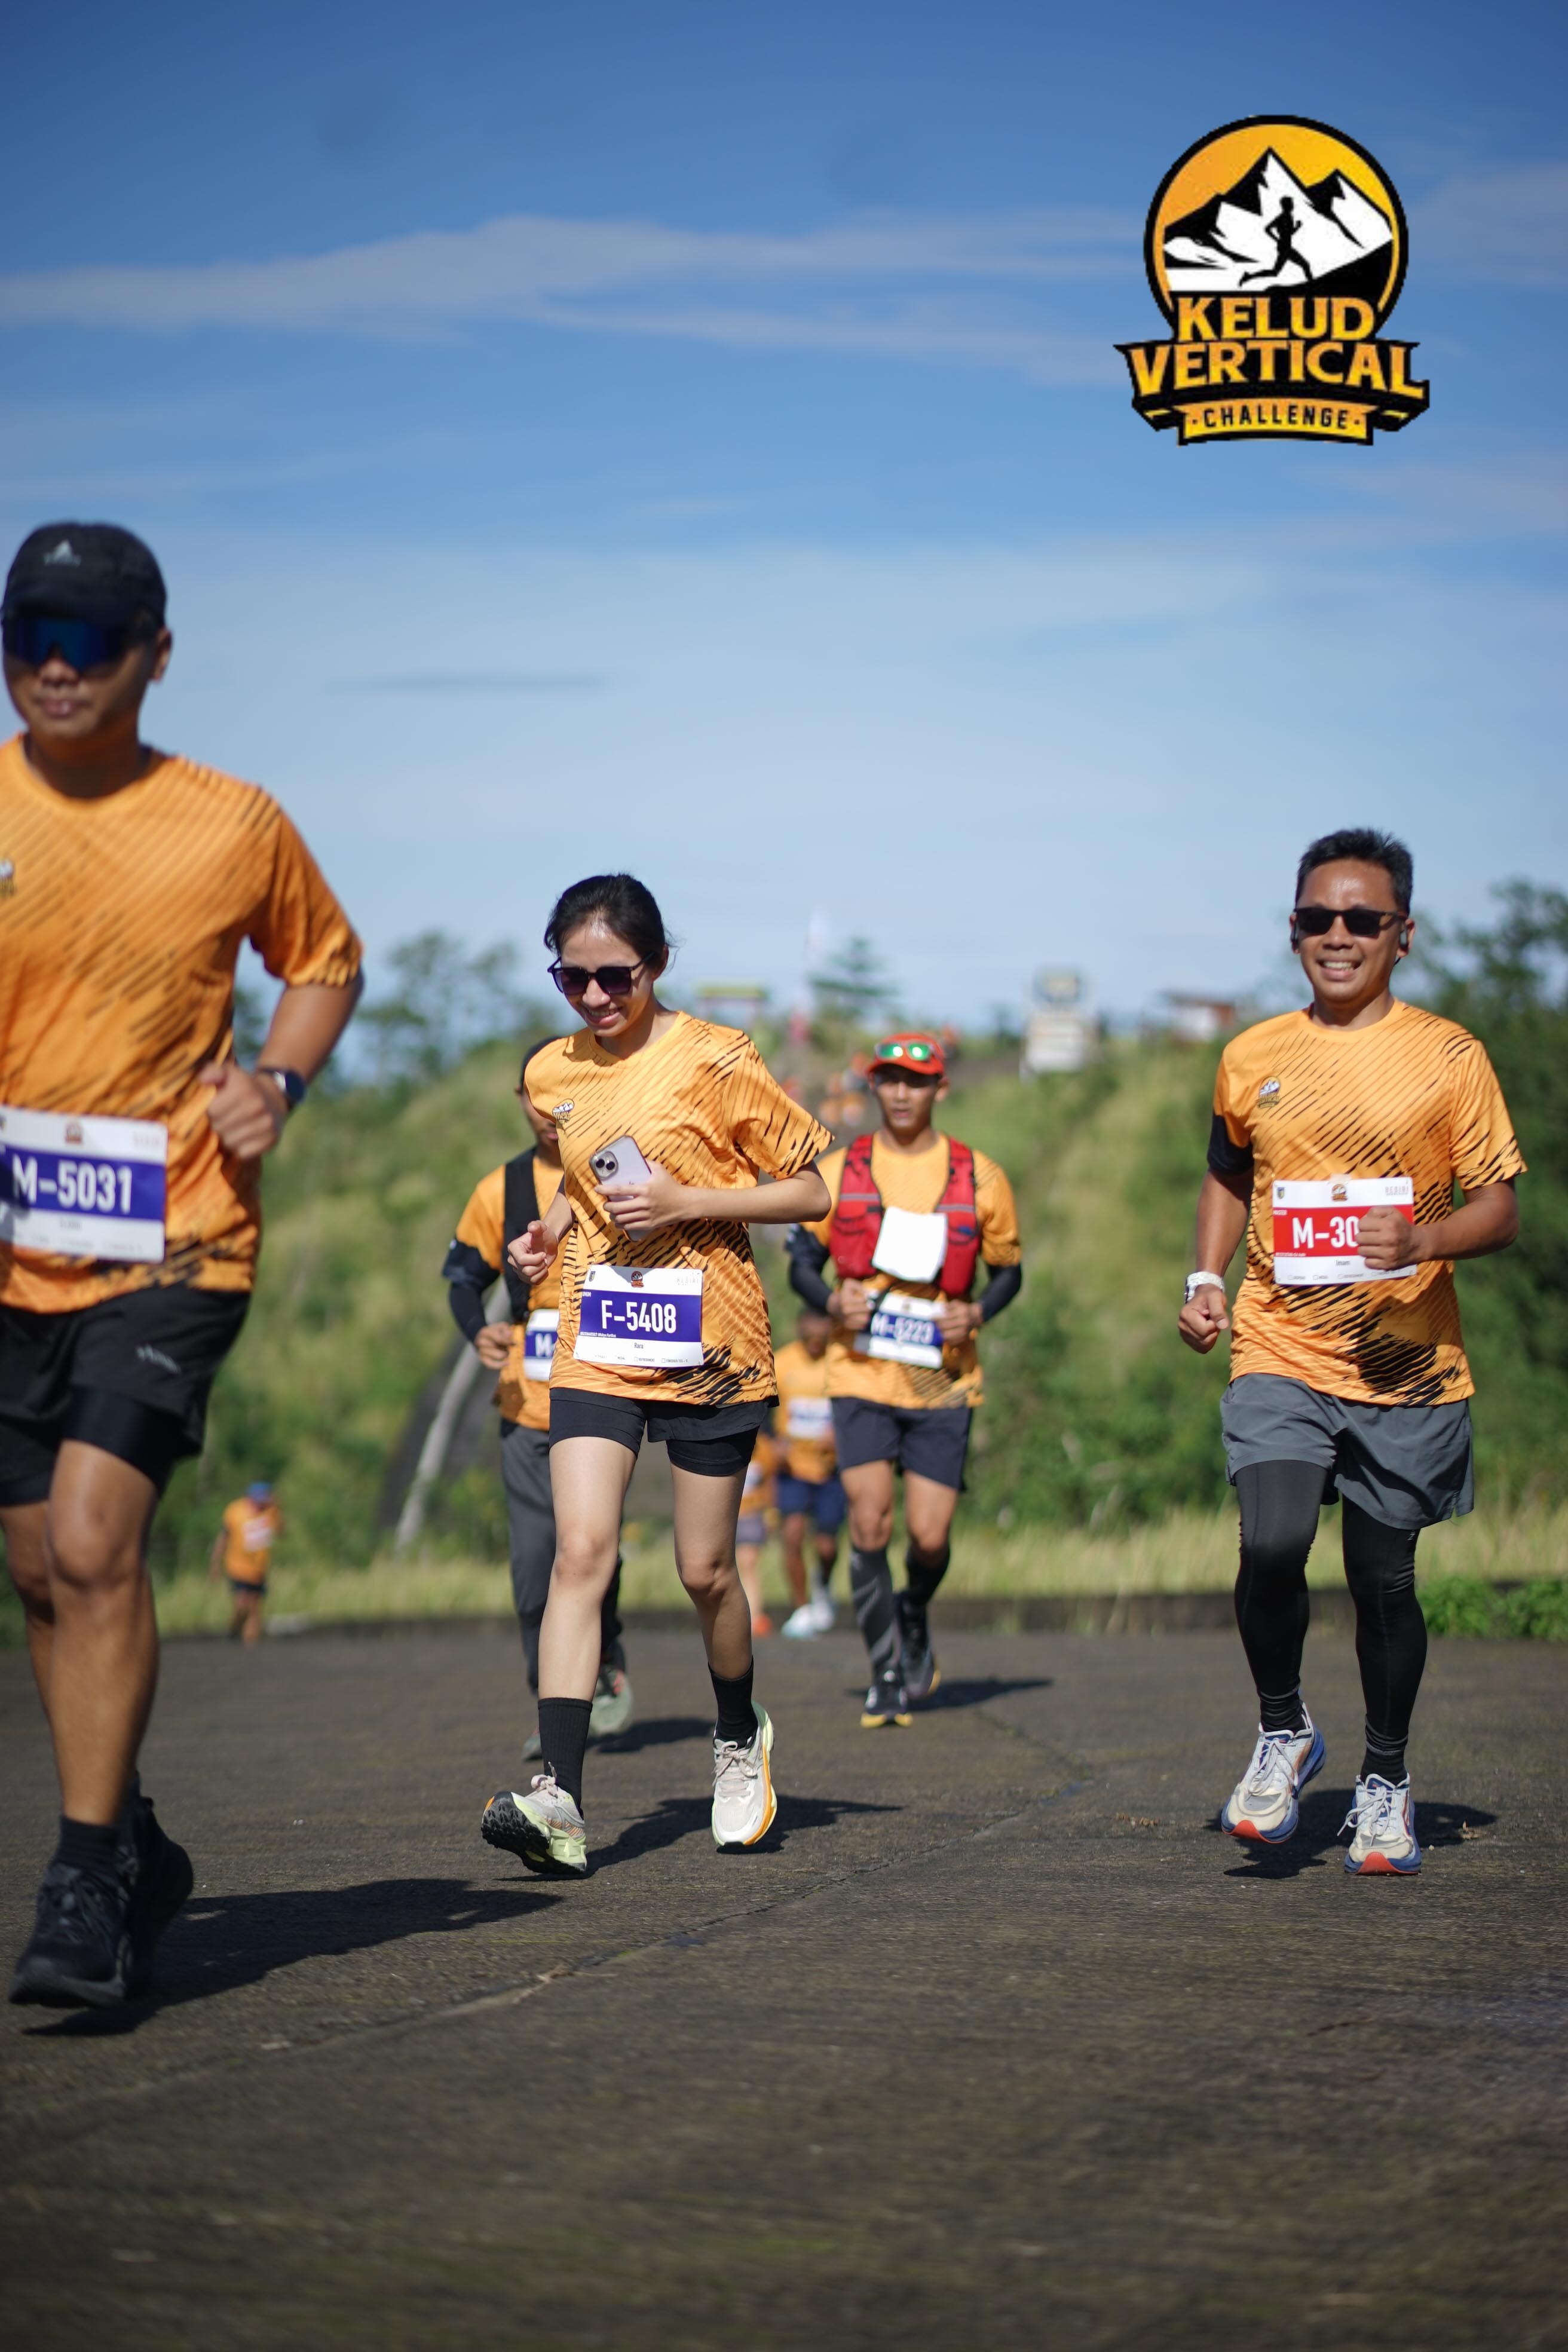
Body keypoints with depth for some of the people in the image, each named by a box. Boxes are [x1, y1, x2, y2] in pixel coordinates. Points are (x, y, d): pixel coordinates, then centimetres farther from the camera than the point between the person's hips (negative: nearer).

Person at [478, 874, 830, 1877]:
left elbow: (809, 1191, -6)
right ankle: (560, 1797, -22)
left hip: (709, 1344, -3)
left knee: (705, 1569, 7)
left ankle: (741, 1737, 36)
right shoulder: (552, 1074, 6)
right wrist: (553, 1227, 5)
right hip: (597, 1346, 3)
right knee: (581, 1551, -14)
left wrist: (686, 1203, -17)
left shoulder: (715, 1061, -9)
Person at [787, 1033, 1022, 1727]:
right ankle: (888, 1674, 4)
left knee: (929, 1535, -3)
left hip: (942, 1378, 0)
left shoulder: (979, 1177, 4)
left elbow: (1008, 1269, 12)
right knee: (869, 1523, -11)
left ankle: (915, 1620, 31)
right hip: (861, 1373, 0)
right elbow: (801, 1260, 10)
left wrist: (977, 1313, -8)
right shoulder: (838, 1172, 4)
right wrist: (832, 1302, -11)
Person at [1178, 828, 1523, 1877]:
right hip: (1280, 1355, 1)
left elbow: (1501, 1209, 0)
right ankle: (1284, 1731, 7)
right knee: (1271, 1544, -19)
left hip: (1408, 1364, -1)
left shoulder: (1448, 1055, -1)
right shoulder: (1254, 1059, 7)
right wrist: (1207, 1279, 11)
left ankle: (1387, 1779, 26)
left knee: (1384, 1574, 4)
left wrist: (1424, 1238, -20)